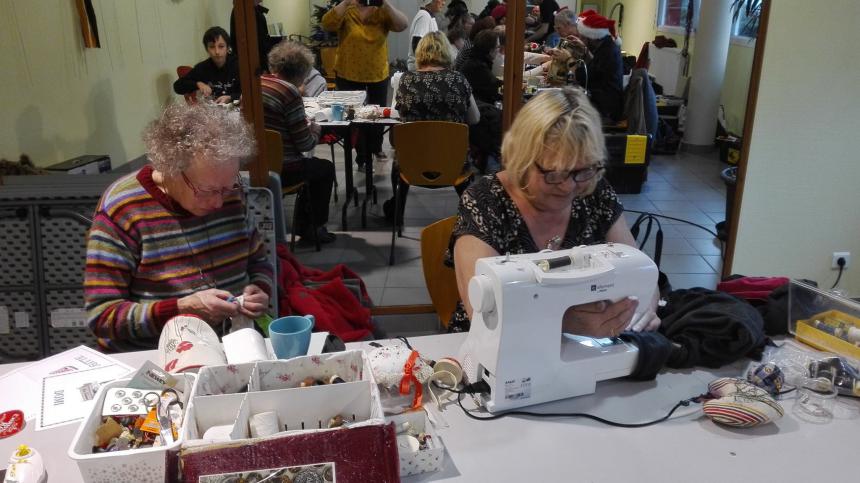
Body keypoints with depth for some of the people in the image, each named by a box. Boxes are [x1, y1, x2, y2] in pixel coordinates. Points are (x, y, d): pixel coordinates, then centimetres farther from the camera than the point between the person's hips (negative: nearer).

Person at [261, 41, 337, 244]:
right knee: (326, 168, 21)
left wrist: (304, 124, 19)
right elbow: (305, 144, -17)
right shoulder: (289, 91, -20)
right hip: (280, 170, -7)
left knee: (310, 165, 31)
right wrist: (315, 130, 4)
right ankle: (315, 226, 33)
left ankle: (303, 226, 38)